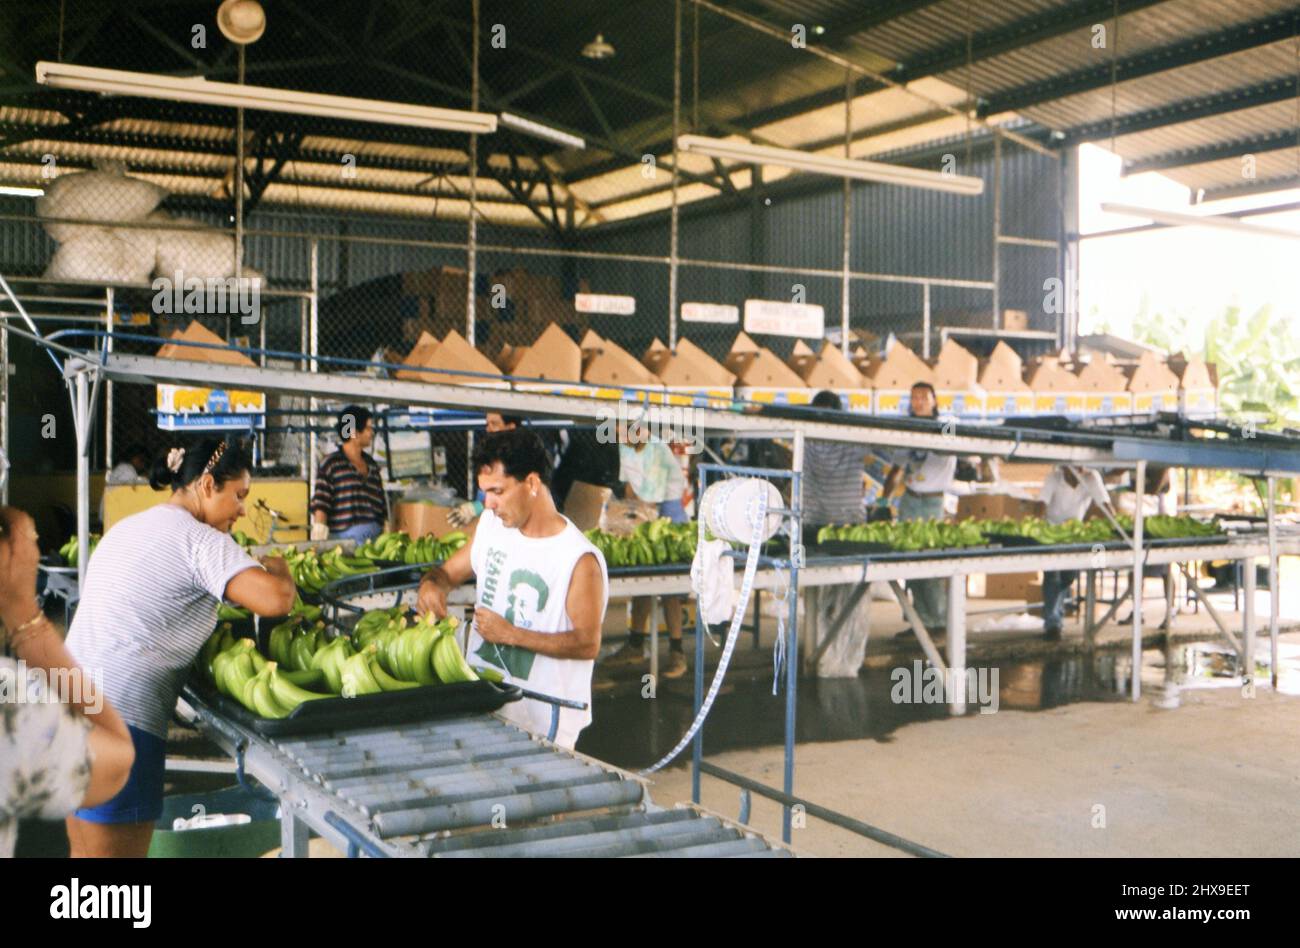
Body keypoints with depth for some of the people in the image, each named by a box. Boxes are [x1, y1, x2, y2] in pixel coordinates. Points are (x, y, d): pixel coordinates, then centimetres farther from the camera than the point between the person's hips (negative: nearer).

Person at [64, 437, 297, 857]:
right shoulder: (198, 540, -12)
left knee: (84, 850, 17)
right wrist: (277, 570, -1)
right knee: (119, 849, -2)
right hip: (118, 720, -9)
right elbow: (275, 599, -24)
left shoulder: (128, 527, 17)